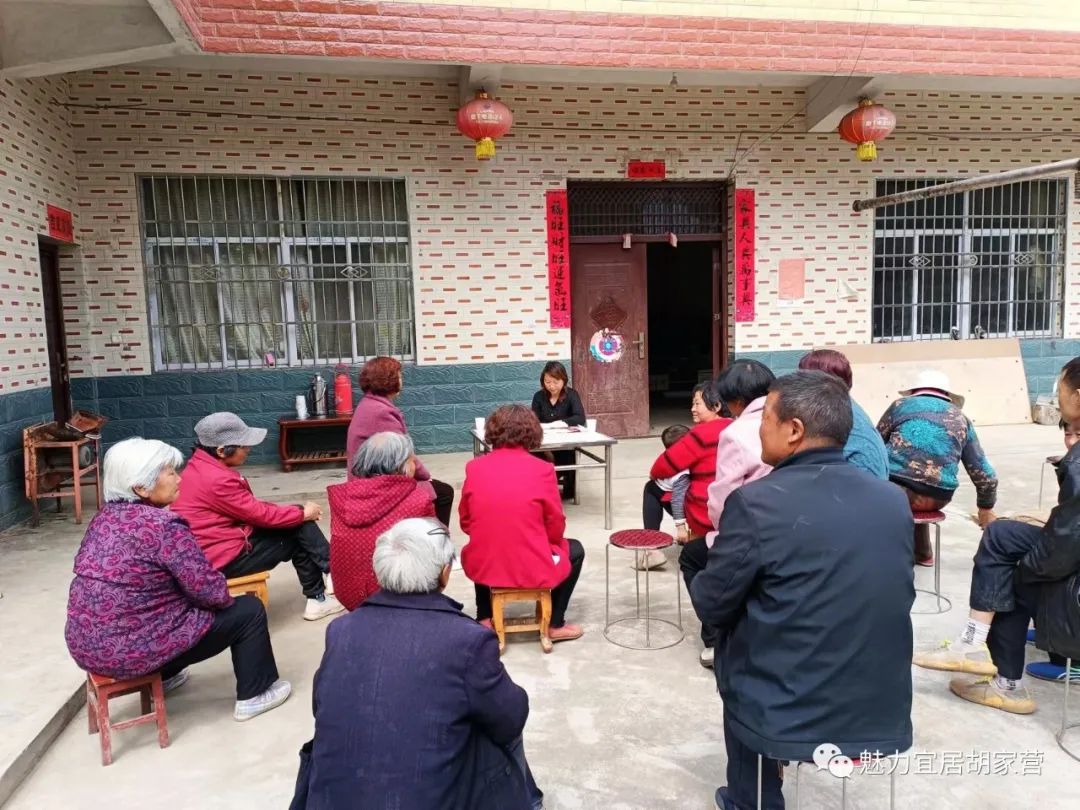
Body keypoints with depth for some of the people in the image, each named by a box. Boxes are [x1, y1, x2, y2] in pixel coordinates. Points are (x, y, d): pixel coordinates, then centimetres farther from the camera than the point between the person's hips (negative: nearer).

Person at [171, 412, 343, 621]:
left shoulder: (202, 466, 7)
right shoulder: (216, 480, -25)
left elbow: (251, 507, 10)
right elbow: (260, 514, -18)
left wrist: (297, 511, 3)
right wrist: (303, 512, -4)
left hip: (223, 540, 10)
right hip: (224, 557, -10)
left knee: (298, 526, 8)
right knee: (301, 529, -4)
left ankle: (317, 597, 11)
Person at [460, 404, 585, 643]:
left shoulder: (474, 468, -3)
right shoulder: (542, 470, -11)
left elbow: (466, 523, 7)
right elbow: (556, 529, -3)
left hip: (481, 567, 3)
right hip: (533, 569, -3)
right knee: (574, 550, 27)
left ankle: (484, 618, 32)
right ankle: (555, 624, 26)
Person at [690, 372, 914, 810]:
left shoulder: (755, 502, -18)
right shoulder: (894, 500, -2)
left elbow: (710, 607, -9)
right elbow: (899, 598, 11)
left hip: (788, 714, -5)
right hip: (885, 711, 5)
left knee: (734, 629, 24)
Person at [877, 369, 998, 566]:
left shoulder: (901, 404, 12)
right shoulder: (961, 419, 18)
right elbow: (985, 474, 18)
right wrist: (985, 508, 32)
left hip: (895, 489, -3)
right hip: (938, 498, 3)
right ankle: (922, 553, 43)